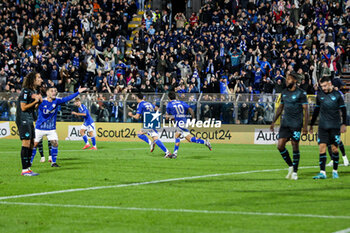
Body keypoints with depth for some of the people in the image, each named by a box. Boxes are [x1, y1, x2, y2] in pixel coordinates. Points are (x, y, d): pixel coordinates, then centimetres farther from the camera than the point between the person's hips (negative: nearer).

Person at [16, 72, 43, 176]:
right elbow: (23, 107, -17)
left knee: (31, 144, 9)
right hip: (23, 120, -10)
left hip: (30, 120, 10)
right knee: (26, 143, -12)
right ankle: (24, 170, -11)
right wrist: (35, 101, -14)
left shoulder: (34, 91, 15)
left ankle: (28, 168, 15)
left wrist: (39, 101, 4)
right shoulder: (26, 91, -13)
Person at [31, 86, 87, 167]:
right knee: (34, 144, 0)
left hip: (51, 128, 3)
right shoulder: (42, 102, -14)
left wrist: (78, 92, -16)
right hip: (40, 128, -3)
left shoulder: (57, 101, -3)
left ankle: (53, 162, 6)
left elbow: (67, 98, -9)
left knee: (55, 144, -7)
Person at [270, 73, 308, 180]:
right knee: (280, 146, -4)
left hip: (296, 124, -5)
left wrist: (305, 126, -12)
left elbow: (306, 110, -7)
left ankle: (295, 172, 9)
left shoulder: (301, 93, -7)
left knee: (295, 147, -1)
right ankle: (290, 166, 15)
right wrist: (273, 122, 18)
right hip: (285, 123, 5)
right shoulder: (284, 92, 11)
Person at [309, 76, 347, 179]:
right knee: (322, 147, -8)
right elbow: (316, 110, 16)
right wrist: (311, 124, 17)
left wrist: (343, 124, -6)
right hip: (323, 126, 2)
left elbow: (343, 110, 2)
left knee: (334, 148, 2)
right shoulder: (319, 95, 7)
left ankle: (335, 171, 16)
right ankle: (322, 172, -10)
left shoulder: (337, 95, -2)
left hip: (335, 126, -2)